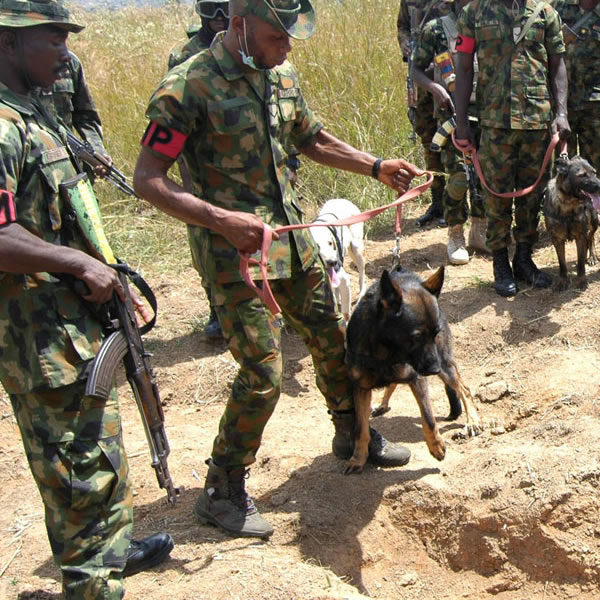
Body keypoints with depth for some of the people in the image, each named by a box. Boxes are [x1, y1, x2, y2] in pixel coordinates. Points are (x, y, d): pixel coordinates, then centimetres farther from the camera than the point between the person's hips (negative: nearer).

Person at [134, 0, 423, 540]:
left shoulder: (281, 75, 6)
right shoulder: (190, 86, -17)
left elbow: (313, 140, 22)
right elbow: (148, 179, -20)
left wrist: (376, 166, 10)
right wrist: (222, 219, -31)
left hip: (293, 239, 7)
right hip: (235, 251, -7)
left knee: (332, 339, 18)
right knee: (261, 376, -8)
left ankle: (352, 434, 42)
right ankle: (222, 493, 12)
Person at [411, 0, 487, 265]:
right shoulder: (435, 29, -1)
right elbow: (416, 69, 3)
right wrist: (435, 88, -15)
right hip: (452, 111, -4)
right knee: (459, 178, -10)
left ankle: (479, 232, 22)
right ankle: (456, 238, 7)